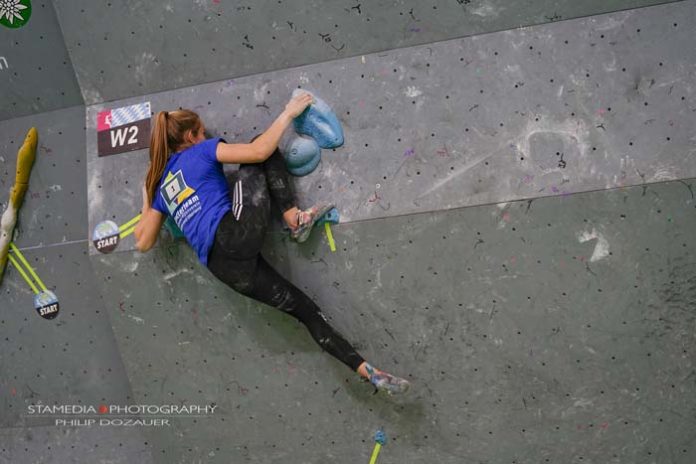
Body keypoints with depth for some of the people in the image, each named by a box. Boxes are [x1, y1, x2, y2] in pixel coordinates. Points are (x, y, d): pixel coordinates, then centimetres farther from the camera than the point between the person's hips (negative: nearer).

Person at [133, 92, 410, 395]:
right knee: (262, 149, 11)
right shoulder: (201, 151, 10)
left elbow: (143, 242, 24)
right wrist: (288, 113, 10)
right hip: (238, 233, -6)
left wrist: (148, 202, 39)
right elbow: (259, 151, -2)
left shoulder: (161, 186, 27)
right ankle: (294, 219, -1)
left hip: (222, 265, 6)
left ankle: (367, 370, -3)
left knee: (302, 307, 5)